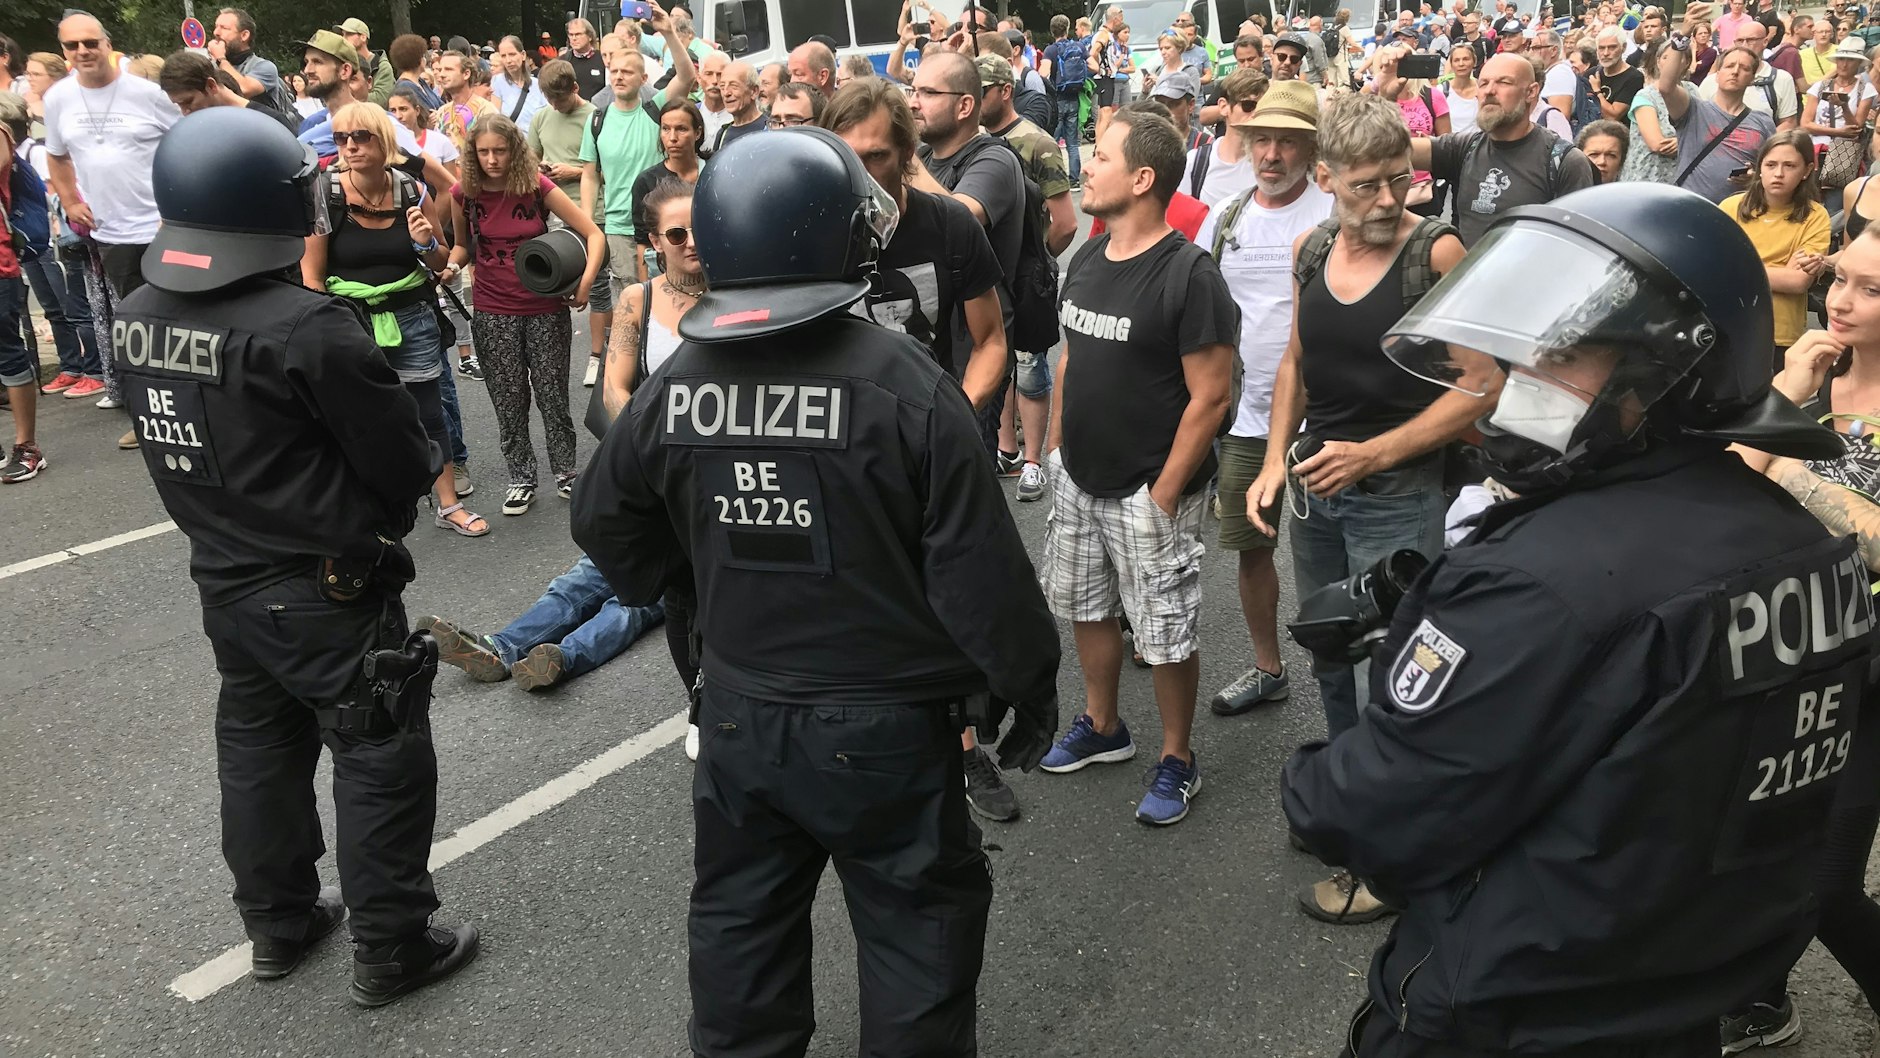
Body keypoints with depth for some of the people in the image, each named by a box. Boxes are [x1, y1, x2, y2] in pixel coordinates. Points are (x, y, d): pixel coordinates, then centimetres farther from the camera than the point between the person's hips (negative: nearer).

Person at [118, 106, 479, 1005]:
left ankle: (279, 923, 38)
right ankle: (391, 948, 19)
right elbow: (402, 463, -17)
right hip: (327, 591, -7)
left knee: (255, 751, 21)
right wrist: (397, 492, 4)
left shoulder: (134, 319, -2)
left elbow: (170, 438, 10)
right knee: (380, 760, 7)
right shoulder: (304, 325, -25)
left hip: (222, 585, 8)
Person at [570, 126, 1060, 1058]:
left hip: (739, 713, 5)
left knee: (740, 921, 24)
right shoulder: (904, 384, -20)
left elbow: (604, 519, 9)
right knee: (917, 921, 16)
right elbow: (978, 564, -17)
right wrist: (1028, 681, -3)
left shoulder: (674, 384, -6)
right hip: (885, 724, -4)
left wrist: (657, 586, 29)